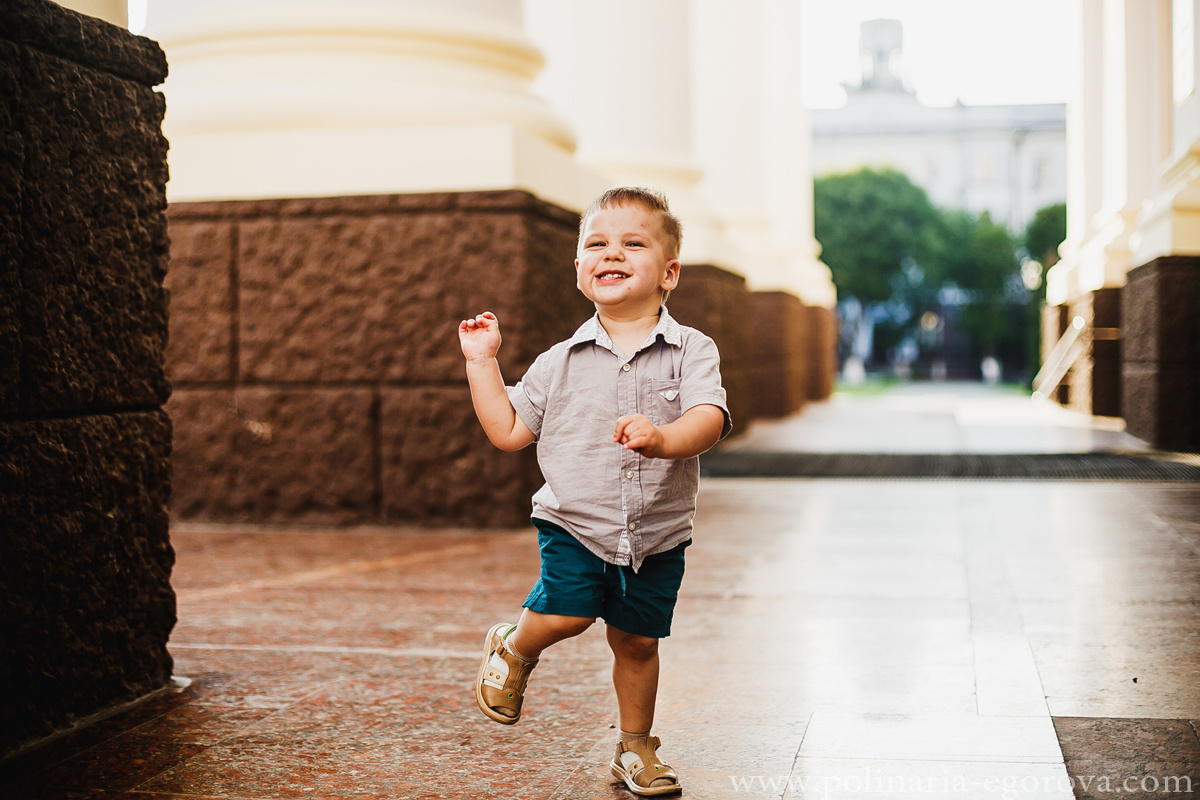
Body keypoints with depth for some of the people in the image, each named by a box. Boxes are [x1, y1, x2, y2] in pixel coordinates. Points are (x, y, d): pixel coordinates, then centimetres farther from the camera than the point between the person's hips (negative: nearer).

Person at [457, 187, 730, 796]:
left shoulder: (691, 351, -5)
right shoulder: (561, 362, 1)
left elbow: (709, 419, -21)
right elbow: (509, 431, 6)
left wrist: (663, 438, -41)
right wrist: (482, 362, 2)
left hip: (658, 534, 0)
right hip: (574, 523, 0)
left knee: (637, 640, 10)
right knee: (567, 611, -20)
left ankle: (635, 749, 32)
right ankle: (512, 649, 15)